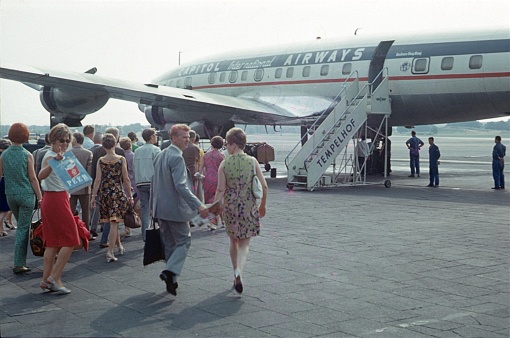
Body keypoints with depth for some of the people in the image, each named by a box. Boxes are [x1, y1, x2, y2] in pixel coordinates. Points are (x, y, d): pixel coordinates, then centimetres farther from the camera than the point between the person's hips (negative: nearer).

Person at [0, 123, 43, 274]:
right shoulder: (27, 155, -9)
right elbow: (33, 178, -8)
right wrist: (40, 197, -3)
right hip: (26, 195, -4)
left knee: (21, 226, 21)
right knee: (23, 229, -1)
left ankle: (20, 260, 27)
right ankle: (19, 264, -3)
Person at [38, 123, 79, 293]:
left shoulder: (57, 156, 16)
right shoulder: (50, 156, -15)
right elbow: (41, 175, -35)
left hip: (51, 200, 10)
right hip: (56, 200, -10)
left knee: (53, 242, 10)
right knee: (71, 240, -6)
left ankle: (46, 279, 13)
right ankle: (54, 278, -5)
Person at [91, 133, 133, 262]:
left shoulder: (100, 161, -1)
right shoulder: (121, 159, -5)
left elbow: (98, 180, -1)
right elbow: (126, 179, -2)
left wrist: (94, 196, 7)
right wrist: (130, 195, 7)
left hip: (104, 193, 3)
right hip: (118, 192, -2)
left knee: (113, 223, 17)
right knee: (114, 223, -3)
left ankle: (119, 246, 32)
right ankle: (110, 252, -10)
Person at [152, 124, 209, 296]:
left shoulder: (160, 155, 11)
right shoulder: (177, 158, -18)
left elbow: (154, 183, 18)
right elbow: (181, 186, -26)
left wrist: (154, 205, 26)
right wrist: (199, 206, -29)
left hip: (160, 209, 9)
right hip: (175, 208, -9)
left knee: (169, 243, 15)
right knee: (184, 241, 2)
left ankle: (171, 280, 21)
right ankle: (170, 271, -14)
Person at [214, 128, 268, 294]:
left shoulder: (224, 164, -7)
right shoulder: (252, 162, -5)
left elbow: (220, 190, -8)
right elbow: (264, 186, -4)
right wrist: (262, 205, 11)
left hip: (230, 207, 0)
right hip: (249, 207, 0)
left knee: (233, 241, 19)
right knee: (244, 243, 7)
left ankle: (236, 272, 26)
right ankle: (239, 271, -17)